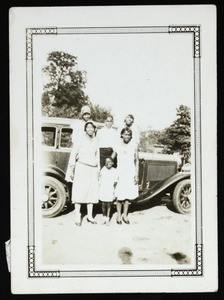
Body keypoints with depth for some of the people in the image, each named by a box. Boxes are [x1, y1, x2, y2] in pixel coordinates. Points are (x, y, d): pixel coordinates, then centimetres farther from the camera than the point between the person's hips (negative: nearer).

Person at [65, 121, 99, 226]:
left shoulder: (96, 141, 9)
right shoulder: (81, 140, -2)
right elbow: (73, 154, -1)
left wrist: (98, 170, 18)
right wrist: (71, 169, -4)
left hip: (93, 169, 4)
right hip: (81, 167, -4)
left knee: (92, 192, 5)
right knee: (80, 192, -6)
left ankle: (90, 216, 15)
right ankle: (77, 216, -1)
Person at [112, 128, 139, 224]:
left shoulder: (134, 146, 2)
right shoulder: (117, 146, 0)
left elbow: (136, 161, 6)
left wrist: (136, 175, 2)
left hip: (131, 174, 1)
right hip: (120, 174, -1)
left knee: (128, 196, 4)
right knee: (119, 196, -2)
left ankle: (125, 215, 16)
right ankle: (119, 216, 11)